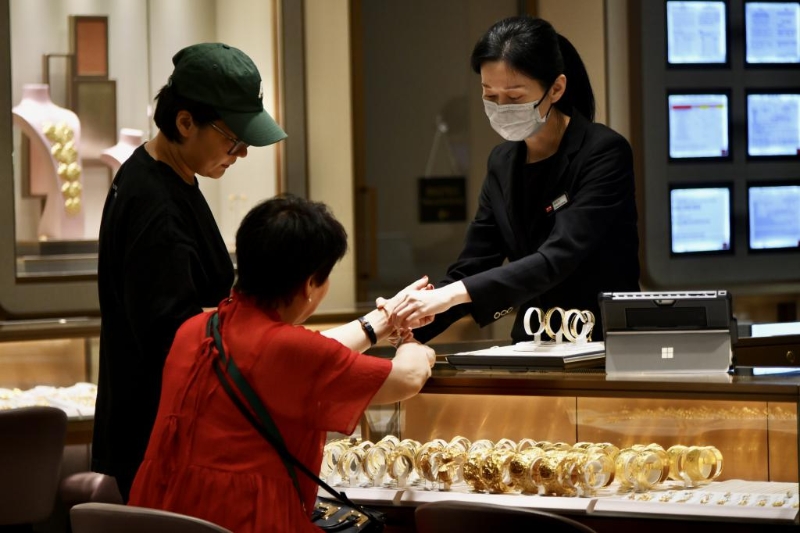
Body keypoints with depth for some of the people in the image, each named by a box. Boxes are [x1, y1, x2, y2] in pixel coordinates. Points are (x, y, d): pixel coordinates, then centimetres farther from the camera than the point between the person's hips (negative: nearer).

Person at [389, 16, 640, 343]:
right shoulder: (503, 163, 7)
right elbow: (469, 270, 6)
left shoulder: (604, 154, -11)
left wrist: (453, 295, -28)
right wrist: (409, 322, -11)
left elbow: (556, 260, -21)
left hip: (608, 347, -4)